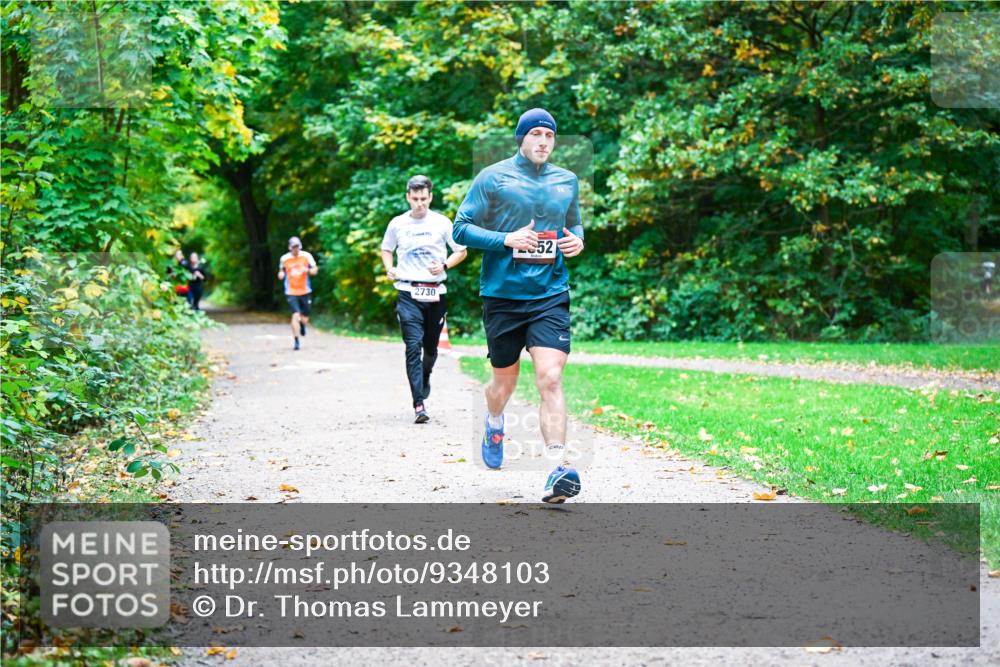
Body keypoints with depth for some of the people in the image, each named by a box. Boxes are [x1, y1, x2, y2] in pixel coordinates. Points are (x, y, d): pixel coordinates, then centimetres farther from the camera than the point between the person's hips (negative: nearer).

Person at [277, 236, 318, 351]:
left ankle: (302, 324, 46)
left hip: (305, 291, 1)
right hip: (291, 292, -1)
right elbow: (281, 270, 16)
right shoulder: (284, 258, 0)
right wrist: (281, 274, -8)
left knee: (304, 319, 7)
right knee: (296, 315, -18)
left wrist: (308, 270, -19)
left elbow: (315, 270, 3)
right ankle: (296, 341, -8)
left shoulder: (306, 256, -2)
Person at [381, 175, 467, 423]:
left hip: (435, 293, 1)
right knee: (413, 347, -12)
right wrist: (389, 268, 1)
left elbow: (461, 251, 9)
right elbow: (386, 249, 21)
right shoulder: (397, 224, 5)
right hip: (408, 293, -1)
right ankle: (419, 405, -16)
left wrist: (444, 266, -9)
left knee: (431, 347, 12)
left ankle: (424, 380, 44)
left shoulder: (441, 223, 1)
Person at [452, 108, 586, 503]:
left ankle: (558, 471, -19)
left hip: (550, 296, 1)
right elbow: (461, 228, -2)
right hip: (502, 294, -1)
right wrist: (506, 240, -16)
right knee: (505, 378, 14)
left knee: (550, 379, -14)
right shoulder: (493, 178, -1)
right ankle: (494, 421, 50)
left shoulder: (567, 182, 10)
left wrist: (577, 240, 2)